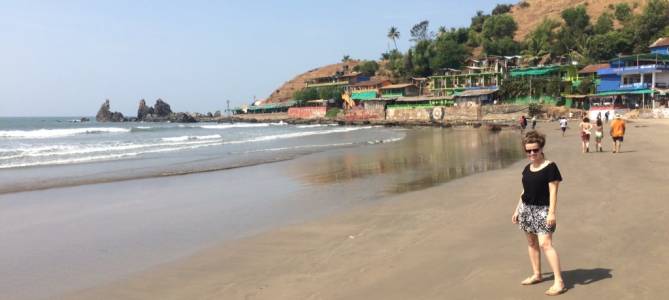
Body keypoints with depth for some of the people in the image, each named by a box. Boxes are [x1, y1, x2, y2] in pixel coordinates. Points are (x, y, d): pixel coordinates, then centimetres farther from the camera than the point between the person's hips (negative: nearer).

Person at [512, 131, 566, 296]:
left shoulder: (550, 167, -11)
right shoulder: (527, 168, 9)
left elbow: (553, 191, -15)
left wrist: (552, 212, -21)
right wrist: (517, 209, 18)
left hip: (542, 210, -7)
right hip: (526, 208, 7)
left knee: (545, 244, -15)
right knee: (531, 242, 14)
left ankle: (559, 282, -13)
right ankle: (536, 274, 27)